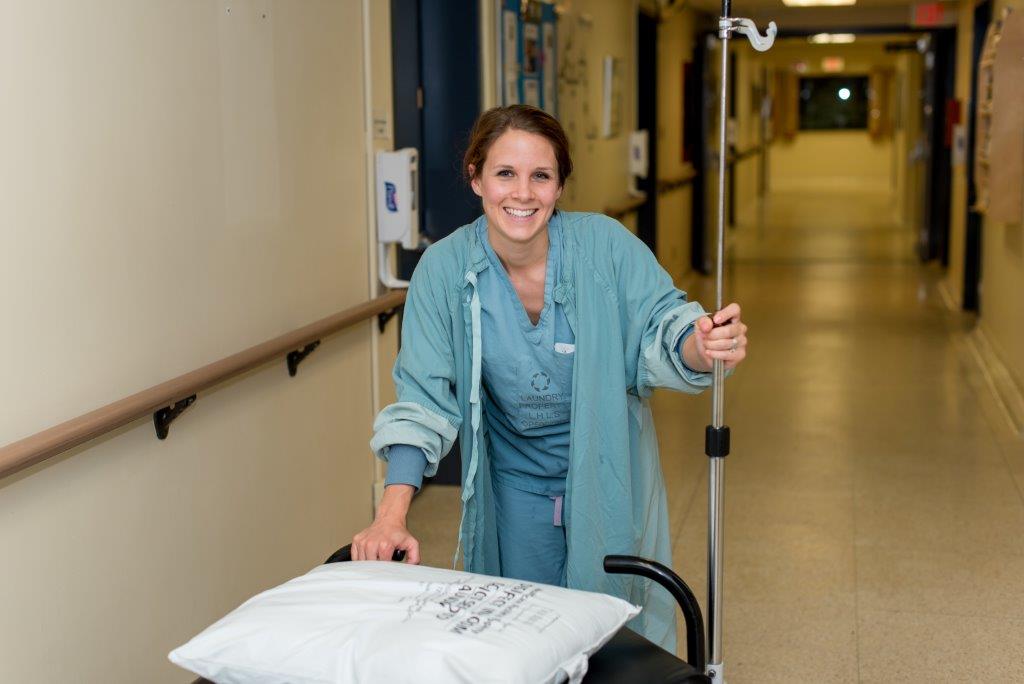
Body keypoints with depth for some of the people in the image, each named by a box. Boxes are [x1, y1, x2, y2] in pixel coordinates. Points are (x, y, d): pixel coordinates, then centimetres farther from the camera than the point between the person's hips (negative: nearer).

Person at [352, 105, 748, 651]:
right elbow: (423, 396, -15)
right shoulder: (444, 269, -14)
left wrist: (700, 348, -43)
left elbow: (658, 326, -17)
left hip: (606, 478, 0)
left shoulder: (605, 245, -17)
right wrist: (391, 516, -24)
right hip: (515, 488, 1)